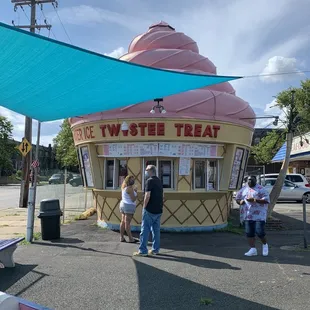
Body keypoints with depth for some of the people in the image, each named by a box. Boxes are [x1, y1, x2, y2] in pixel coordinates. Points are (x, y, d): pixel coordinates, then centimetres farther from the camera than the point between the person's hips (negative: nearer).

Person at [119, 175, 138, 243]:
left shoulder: (124, 187, 12)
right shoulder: (130, 188, -16)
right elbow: (133, 199, -16)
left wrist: (134, 190, 16)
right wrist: (136, 193, 0)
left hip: (123, 204, 9)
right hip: (129, 206, -9)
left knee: (123, 222, 9)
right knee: (127, 223, -7)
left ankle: (122, 238, 12)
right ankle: (130, 239, 0)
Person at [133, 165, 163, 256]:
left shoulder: (150, 181, -12)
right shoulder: (159, 181, 14)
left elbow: (147, 196, -19)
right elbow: (162, 195, 18)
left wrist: (144, 207, -10)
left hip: (150, 210, -8)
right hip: (158, 210, 8)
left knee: (145, 230, -2)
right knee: (156, 230, 11)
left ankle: (143, 250, 0)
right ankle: (155, 250, 15)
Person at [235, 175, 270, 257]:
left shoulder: (261, 189, -1)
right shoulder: (243, 189, 13)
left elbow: (266, 200, -10)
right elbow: (237, 198, 18)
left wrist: (255, 200, -20)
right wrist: (240, 202, -6)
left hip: (259, 214, -4)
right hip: (248, 215, 5)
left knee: (259, 232, -8)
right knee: (249, 233, 2)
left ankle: (265, 244, 19)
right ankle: (253, 249, 10)